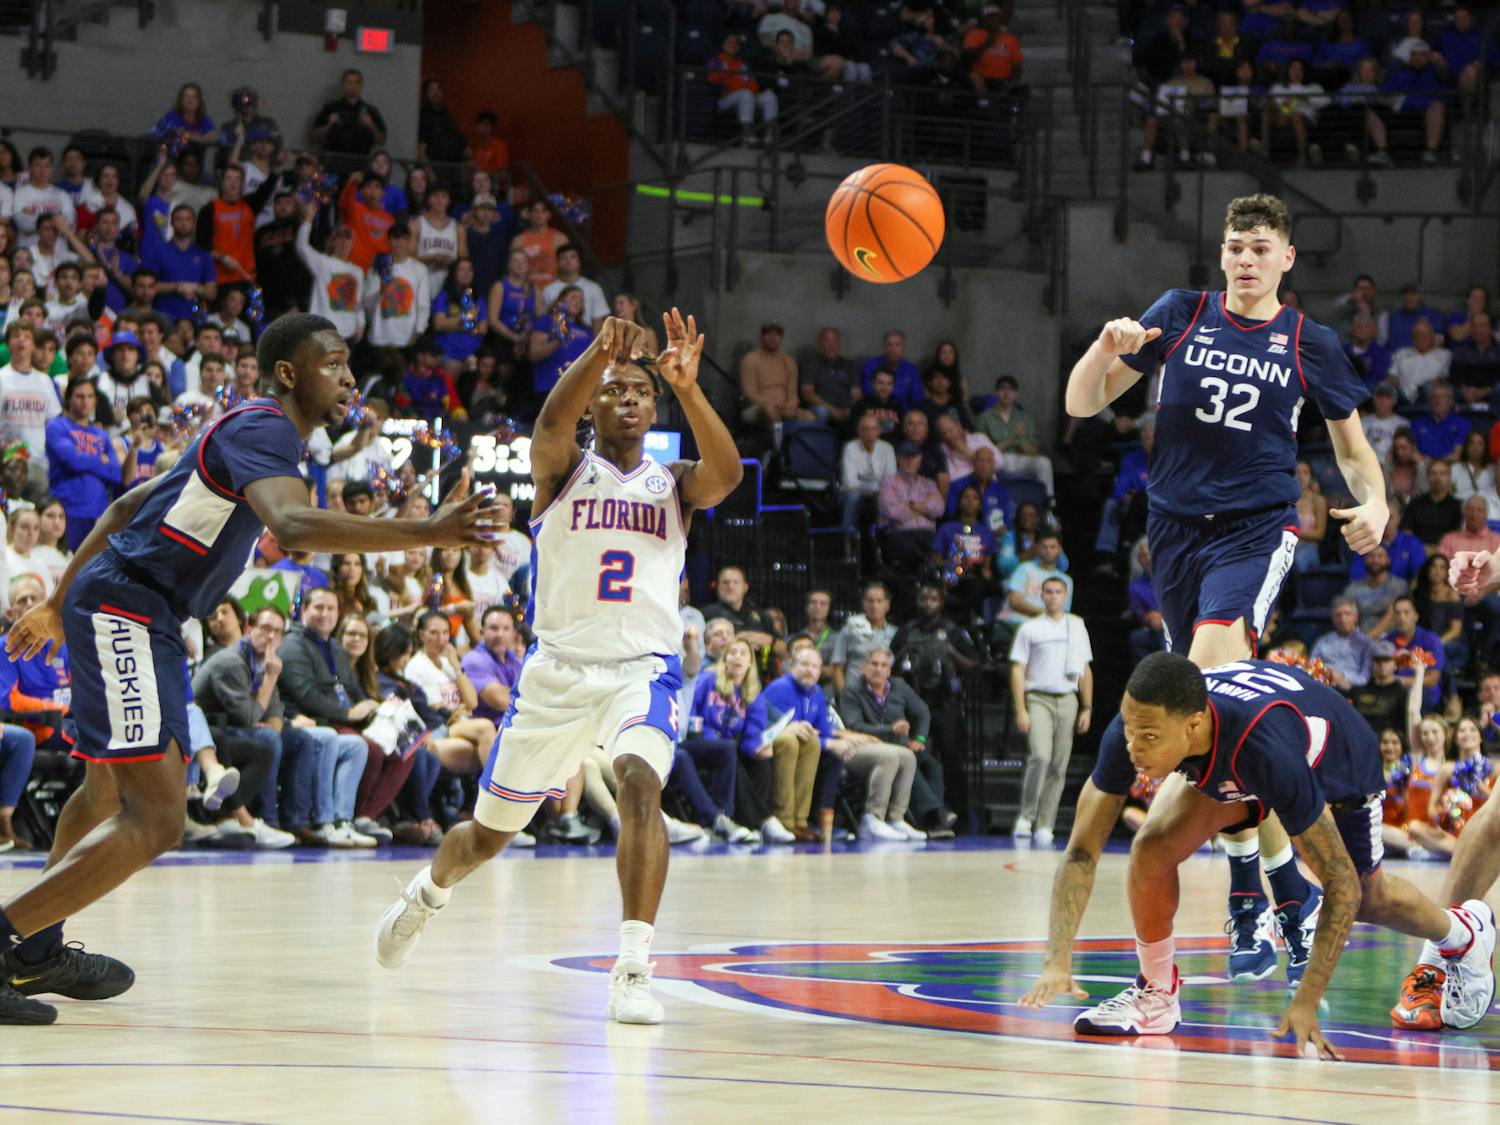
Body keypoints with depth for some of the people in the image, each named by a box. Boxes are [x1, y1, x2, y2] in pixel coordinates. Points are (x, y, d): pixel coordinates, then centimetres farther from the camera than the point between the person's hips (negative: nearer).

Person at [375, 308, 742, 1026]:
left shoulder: (674, 484, 6)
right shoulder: (562, 469, 1)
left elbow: (725, 473, -18)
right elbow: (552, 422, -23)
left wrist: (688, 388, -36)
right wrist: (598, 354, -44)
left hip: (643, 669, 0)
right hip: (558, 668, 0)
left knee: (640, 782, -31)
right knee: (492, 830, 14)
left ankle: (634, 969, -34)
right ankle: (427, 892, 49)